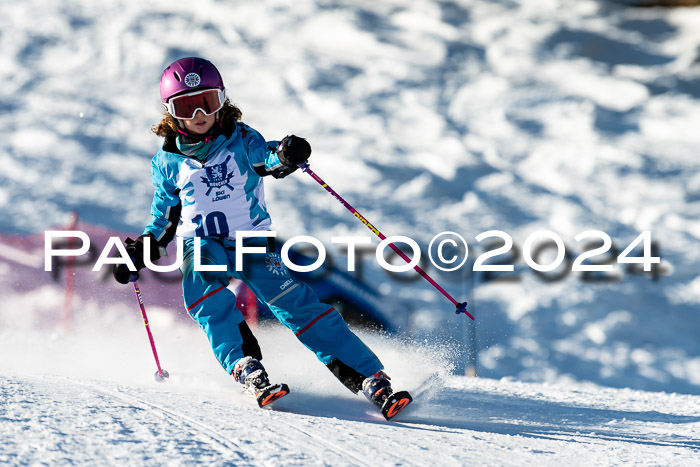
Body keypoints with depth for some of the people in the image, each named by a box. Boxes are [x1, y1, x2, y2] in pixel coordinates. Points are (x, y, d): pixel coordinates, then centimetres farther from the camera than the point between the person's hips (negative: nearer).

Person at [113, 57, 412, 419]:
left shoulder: (240, 141, -1)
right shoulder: (168, 162, 7)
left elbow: (266, 158, -22)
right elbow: (165, 212, 22)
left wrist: (284, 157, -45)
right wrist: (143, 248, 9)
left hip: (252, 241, -1)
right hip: (201, 243, 1)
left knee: (295, 303, -17)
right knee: (202, 281, -34)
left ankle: (369, 379, -16)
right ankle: (246, 367, -40)